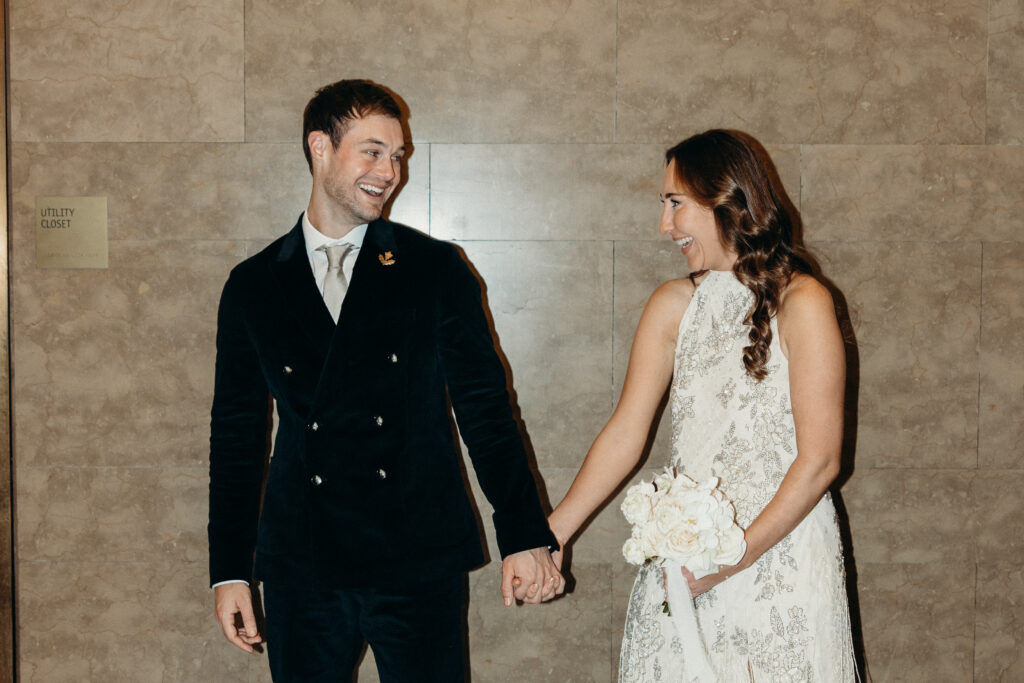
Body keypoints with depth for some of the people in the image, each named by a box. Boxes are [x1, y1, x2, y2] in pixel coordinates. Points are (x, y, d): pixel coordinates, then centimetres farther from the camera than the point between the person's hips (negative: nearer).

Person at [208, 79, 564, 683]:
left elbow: (485, 404, 1)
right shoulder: (253, 286, 5)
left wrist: (525, 537, -5)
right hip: (302, 571, 1)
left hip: (421, 563, -1)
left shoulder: (436, 268, 2)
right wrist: (230, 570, 7)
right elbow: (237, 430, 9)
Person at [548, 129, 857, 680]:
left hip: (780, 549, -4)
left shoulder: (802, 304, -10)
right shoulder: (673, 305, 5)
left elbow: (819, 461, -12)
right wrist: (552, 533, -4)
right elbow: (625, 433, 2)